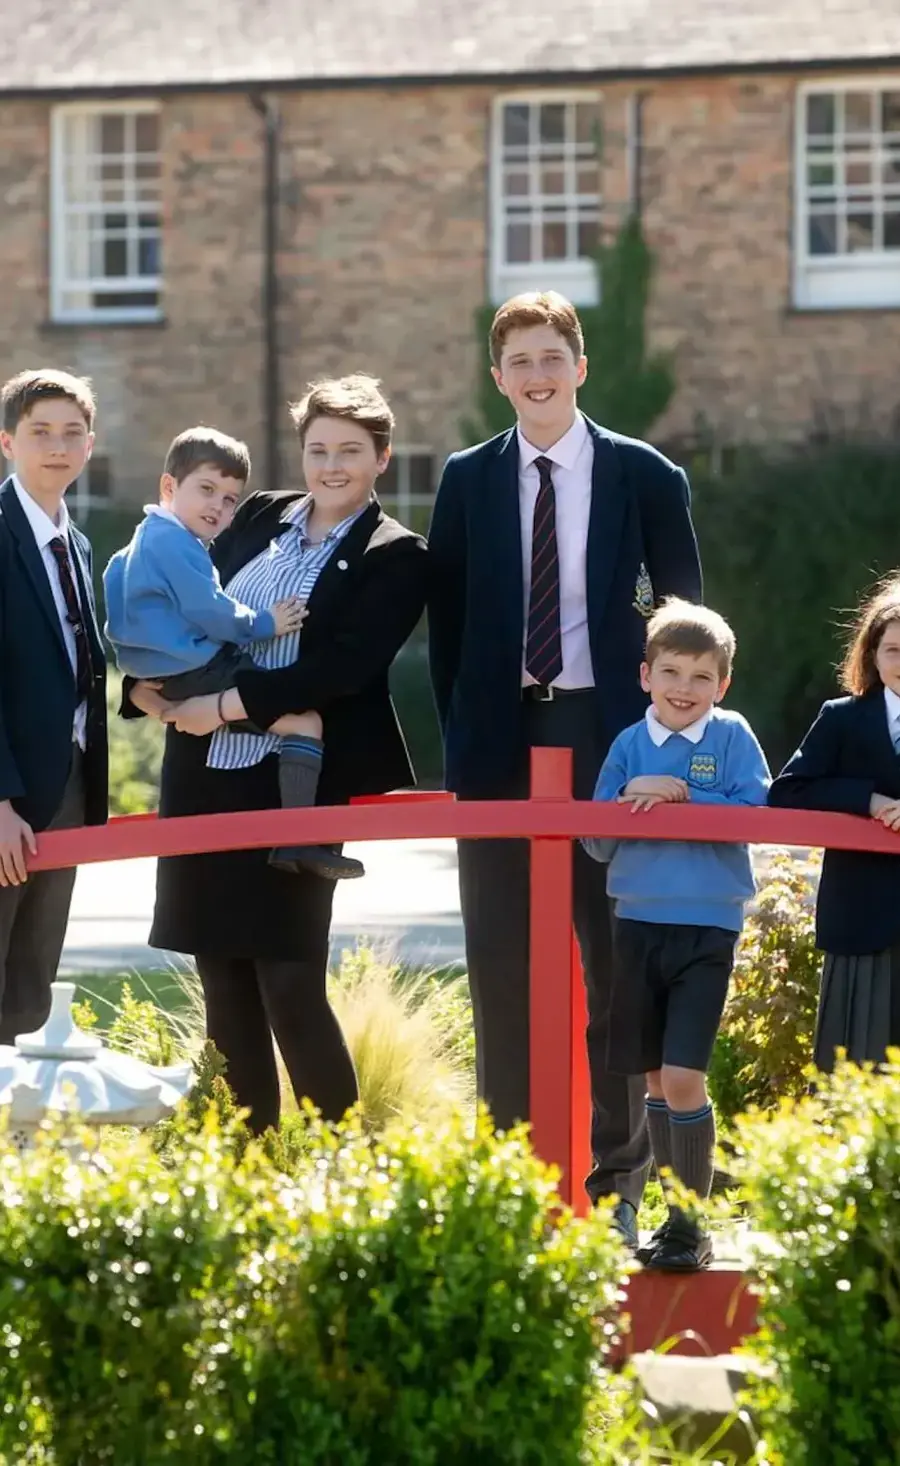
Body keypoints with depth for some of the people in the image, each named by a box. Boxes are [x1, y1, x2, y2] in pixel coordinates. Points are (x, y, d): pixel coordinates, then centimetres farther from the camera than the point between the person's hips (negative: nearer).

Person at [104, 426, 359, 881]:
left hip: (168, 675, 11)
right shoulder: (174, 540, -15)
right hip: (198, 673, -11)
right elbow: (208, 609, -20)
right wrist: (263, 624, -8)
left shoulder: (149, 539, 20)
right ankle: (298, 840, -25)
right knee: (305, 720, -16)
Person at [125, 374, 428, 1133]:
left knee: (289, 985, -8)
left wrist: (233, 703, -18)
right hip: (203, 776, 6)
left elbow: (345, 665, -14)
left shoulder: (396, 557, -3)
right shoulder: (260, 518, 13)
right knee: (224, 984, 9)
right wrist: (154, 679, -2)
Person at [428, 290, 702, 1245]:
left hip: (607, 736, -1)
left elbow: (685, 611, 3)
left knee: (615, 959, 3)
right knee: (503, 966, 3)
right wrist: (463, 732, 2)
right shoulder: (469, 480, 6)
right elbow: (447, 618, 9)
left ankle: (615, 1174, 8)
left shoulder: (643, 476, 1)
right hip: (500, 742, 2)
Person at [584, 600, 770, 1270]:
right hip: (638, 923, 4)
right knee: (656, 1080, 9)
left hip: (706, 927, -4)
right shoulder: (629, 745, 7)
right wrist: (630, 806, -14)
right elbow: (596, 840, 5)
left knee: (683, 1078, -11)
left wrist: (684, 796, -17)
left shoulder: (732, 737, -1)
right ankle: (677, 1214, 19)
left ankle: (694, 1224, -1)